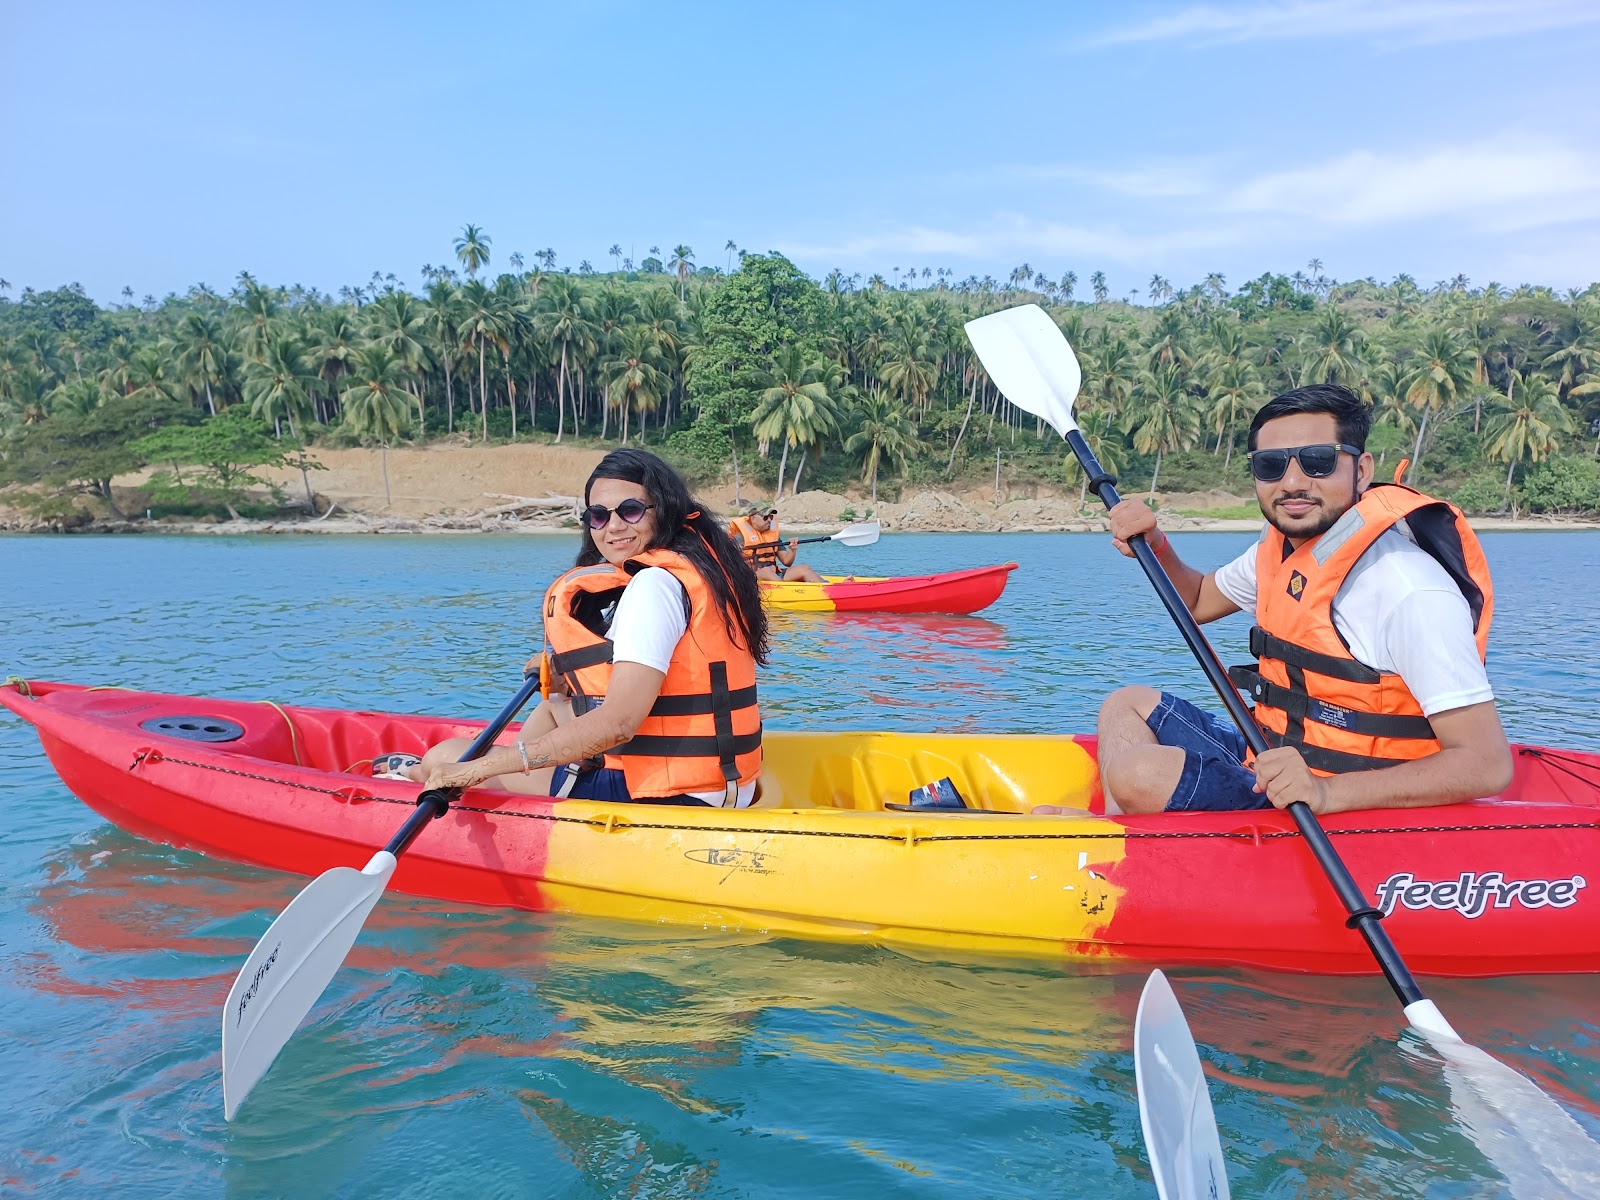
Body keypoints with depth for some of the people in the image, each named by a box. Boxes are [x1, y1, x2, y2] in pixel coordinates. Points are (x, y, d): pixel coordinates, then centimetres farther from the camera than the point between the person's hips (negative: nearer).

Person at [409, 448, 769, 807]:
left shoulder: (654, 583, -18)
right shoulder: (698, 568, 11)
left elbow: (616, 724, -26)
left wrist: (482, 767, -24)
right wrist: (563, 679, 9)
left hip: (670, 798, -10)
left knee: (445, 757, 1)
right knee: (552, 707, 33)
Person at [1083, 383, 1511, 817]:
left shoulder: (1409, 589, -24)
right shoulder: (1282, 546, 2)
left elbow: (1489, 766, -27)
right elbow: (1198, 600, 22)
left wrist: (1330, 792, -39)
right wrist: (1153, 545, 1)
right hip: (1273, 760, 9)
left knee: (1135, 775, -28)